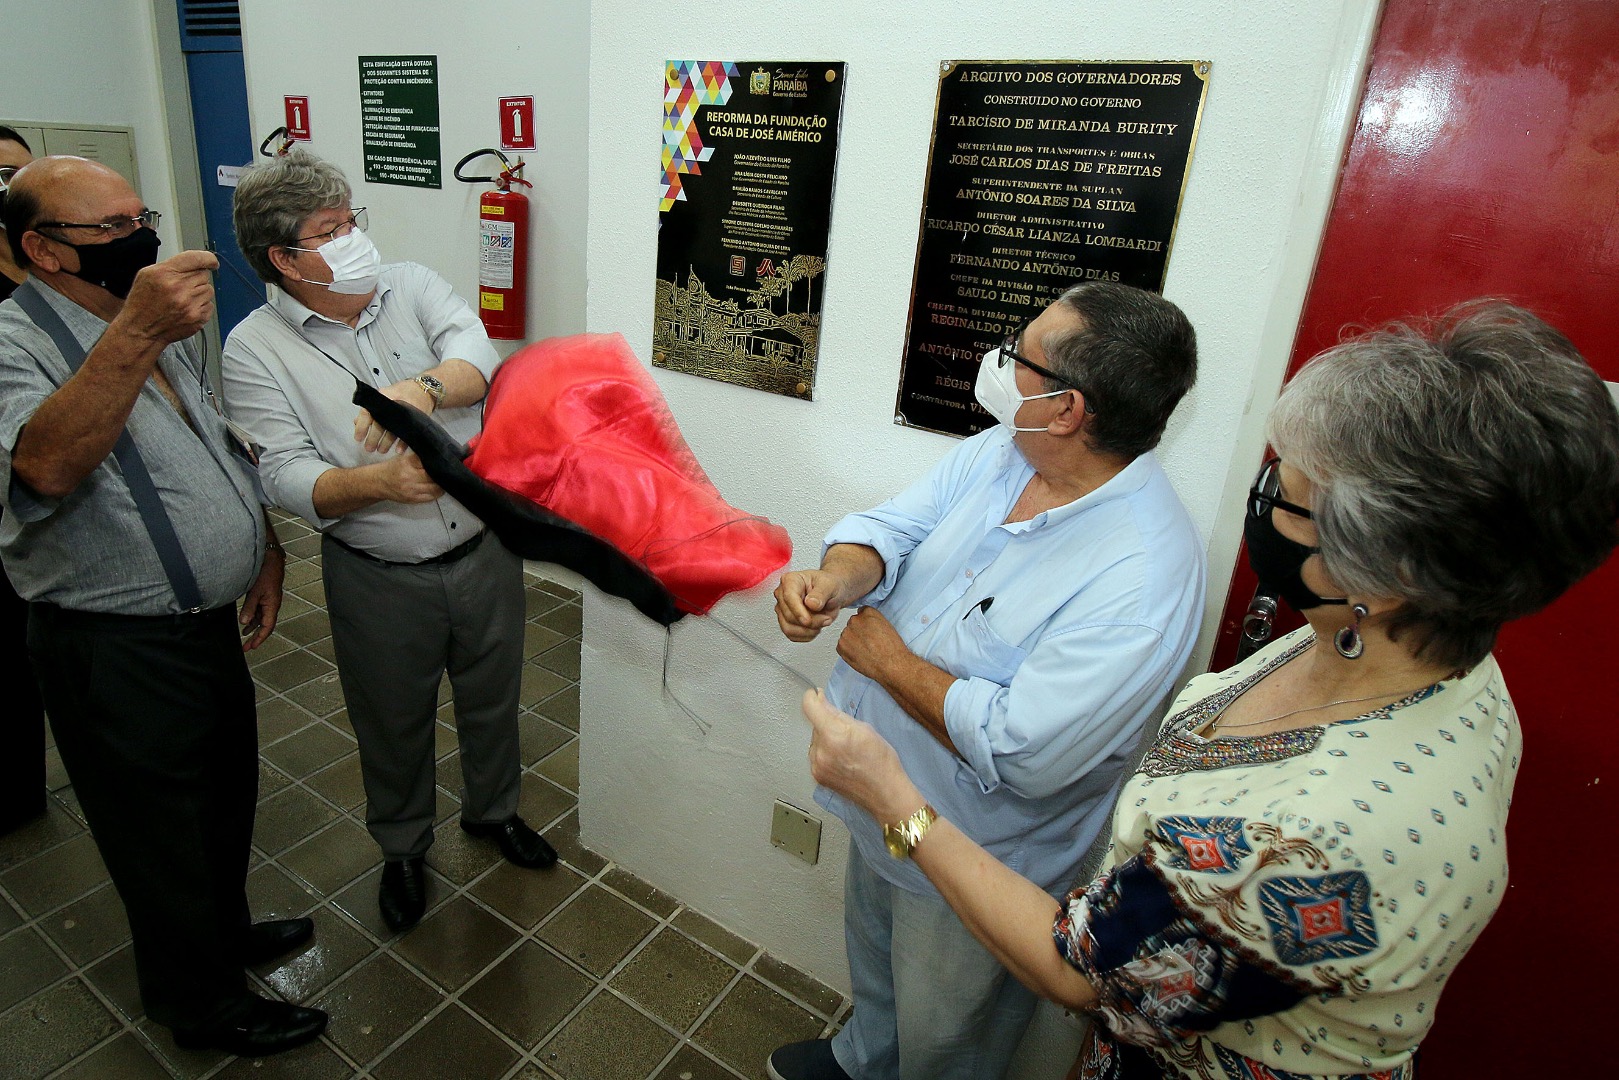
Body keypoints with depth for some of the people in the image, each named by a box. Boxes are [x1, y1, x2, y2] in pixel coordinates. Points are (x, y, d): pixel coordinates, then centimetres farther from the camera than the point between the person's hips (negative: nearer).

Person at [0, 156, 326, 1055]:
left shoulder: (160, 322, 9)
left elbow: (229, 446, 18)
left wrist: (266, 552, 12)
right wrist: (135, 335, -47)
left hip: (210, 622, 8)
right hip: (116, 652, -8)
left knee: (227, 795, 24)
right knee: (164, 831, 12)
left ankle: (225, 929, 49)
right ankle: (203, 1001, 35)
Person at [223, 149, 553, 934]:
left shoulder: (413, 285, 0)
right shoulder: (255, 351, -7)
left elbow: (477, 353, -19)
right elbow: (287, 477, -15)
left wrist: (421, 388, -40)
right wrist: (380, 482, -34)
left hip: (485, 551, 2)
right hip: (381, 582, -2)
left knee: (493, 700, 21)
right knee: (394, 724, 18)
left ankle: (493, 810, 49)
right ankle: (403, 847, 45)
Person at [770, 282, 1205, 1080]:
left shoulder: (1144, 576, -34)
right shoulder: (995, 452, -9)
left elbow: (1021, 753, -36)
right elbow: (891, 527, -9)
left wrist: (885, 657, -25)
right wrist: (833, 580, -32)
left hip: (975, 866, -7)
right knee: (872, 961, 35)